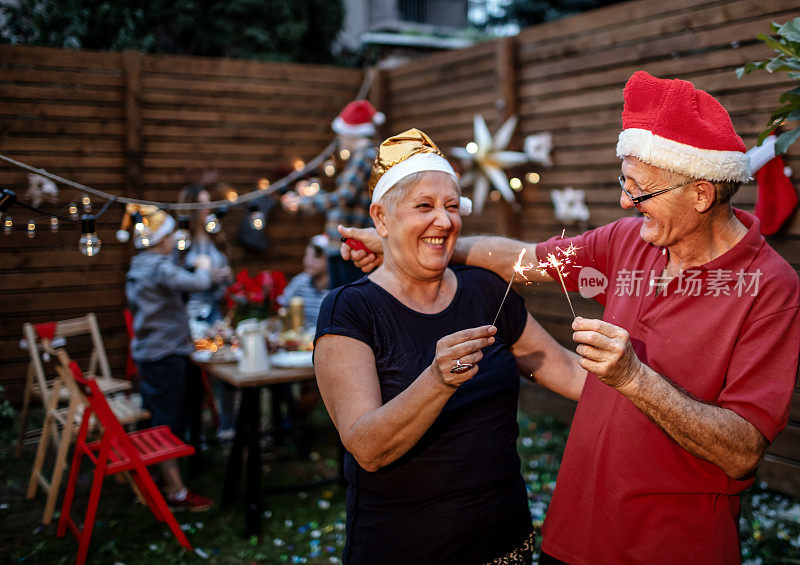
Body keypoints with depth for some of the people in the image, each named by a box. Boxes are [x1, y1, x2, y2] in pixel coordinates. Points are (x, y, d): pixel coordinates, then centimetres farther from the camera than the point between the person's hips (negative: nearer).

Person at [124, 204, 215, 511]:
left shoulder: (138, 267, 11)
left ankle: (165, 475, 30)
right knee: (169, 422, -3)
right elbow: (199, 283, -26)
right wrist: (203, 267, -6)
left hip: (147, 352, 10)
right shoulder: (159, 268, -20)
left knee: (161, 418, 18)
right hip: (165, 355, -10)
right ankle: (176, 491, 4)